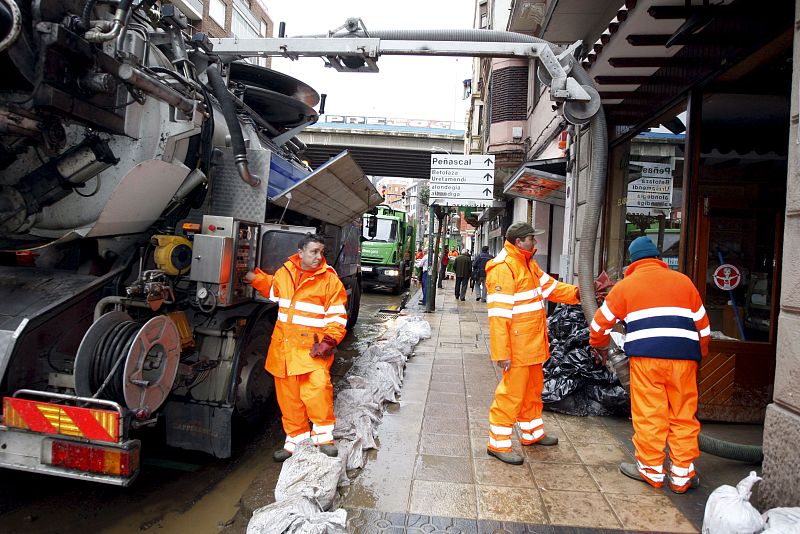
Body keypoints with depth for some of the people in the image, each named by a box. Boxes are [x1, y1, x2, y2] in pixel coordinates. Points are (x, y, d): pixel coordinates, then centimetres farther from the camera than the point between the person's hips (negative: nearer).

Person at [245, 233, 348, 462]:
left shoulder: (330, 279, -5)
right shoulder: (284, 272, 7)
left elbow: (337, 316, -5)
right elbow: (272, 290, 29)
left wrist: (329, 341, -16)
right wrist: (255, 278, 17)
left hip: (312, 347, -4)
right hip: (283, 345, 4)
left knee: (318, 387, -19)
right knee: (288, 394, 11)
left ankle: (323, 435, 3)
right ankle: (294, 438, 27)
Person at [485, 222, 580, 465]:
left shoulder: (529, 264, 13)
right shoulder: (503, 268, -21)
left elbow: (549, 286, 21)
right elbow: (498, 315, -24)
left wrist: (575, 292, 4)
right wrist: (501, 352, -25)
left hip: (532, 345, 10)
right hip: (516, 347, -10)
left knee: (533, 388, 22)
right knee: (512, 393, -2)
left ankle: (532, 433, 40)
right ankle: (498, 443, 11)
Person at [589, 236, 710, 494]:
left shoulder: (626, 285, 9)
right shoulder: (683, 281, 16)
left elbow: (600, 323, 13)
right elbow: (702, 325, 20)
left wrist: (600, 347, 30)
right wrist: (699, 354, 33)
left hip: (646, 358, -2)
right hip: (684, 358, 3)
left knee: (649, 415, 6)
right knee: (684, 416, 10)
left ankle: (651, 470, 16)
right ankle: (682, 475, 17)